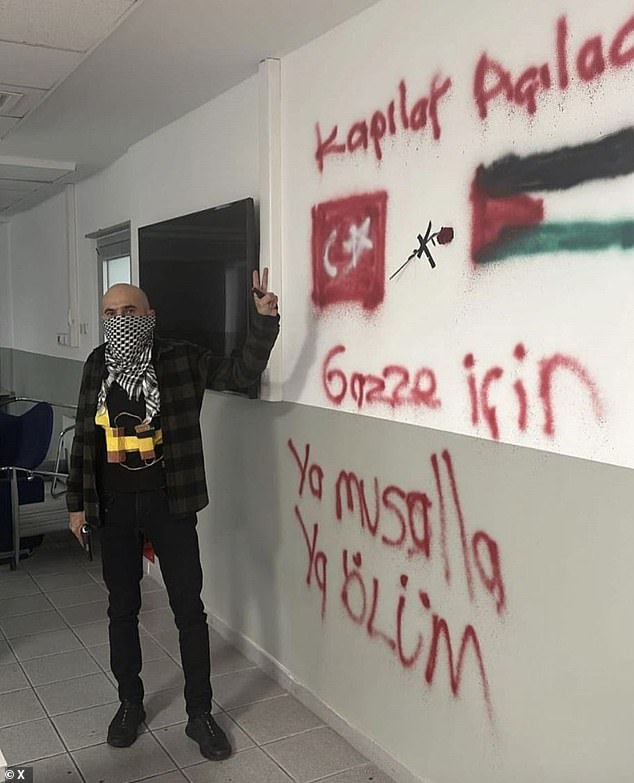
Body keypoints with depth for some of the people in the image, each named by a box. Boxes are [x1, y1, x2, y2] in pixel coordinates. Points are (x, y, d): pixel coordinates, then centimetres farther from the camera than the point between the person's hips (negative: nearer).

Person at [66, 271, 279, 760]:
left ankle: (199, 713, 22)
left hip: (169, 503, -2)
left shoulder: (182, 359, -6)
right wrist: (77, 502, 11)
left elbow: (242, 374, -11)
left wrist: (265, 320, -26)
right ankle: (130, 703, 35)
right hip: (113, 507, 3)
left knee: (189, 608, 5)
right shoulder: (97, 365, 3)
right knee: (122, 607, 15)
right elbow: (84, 438, 9)